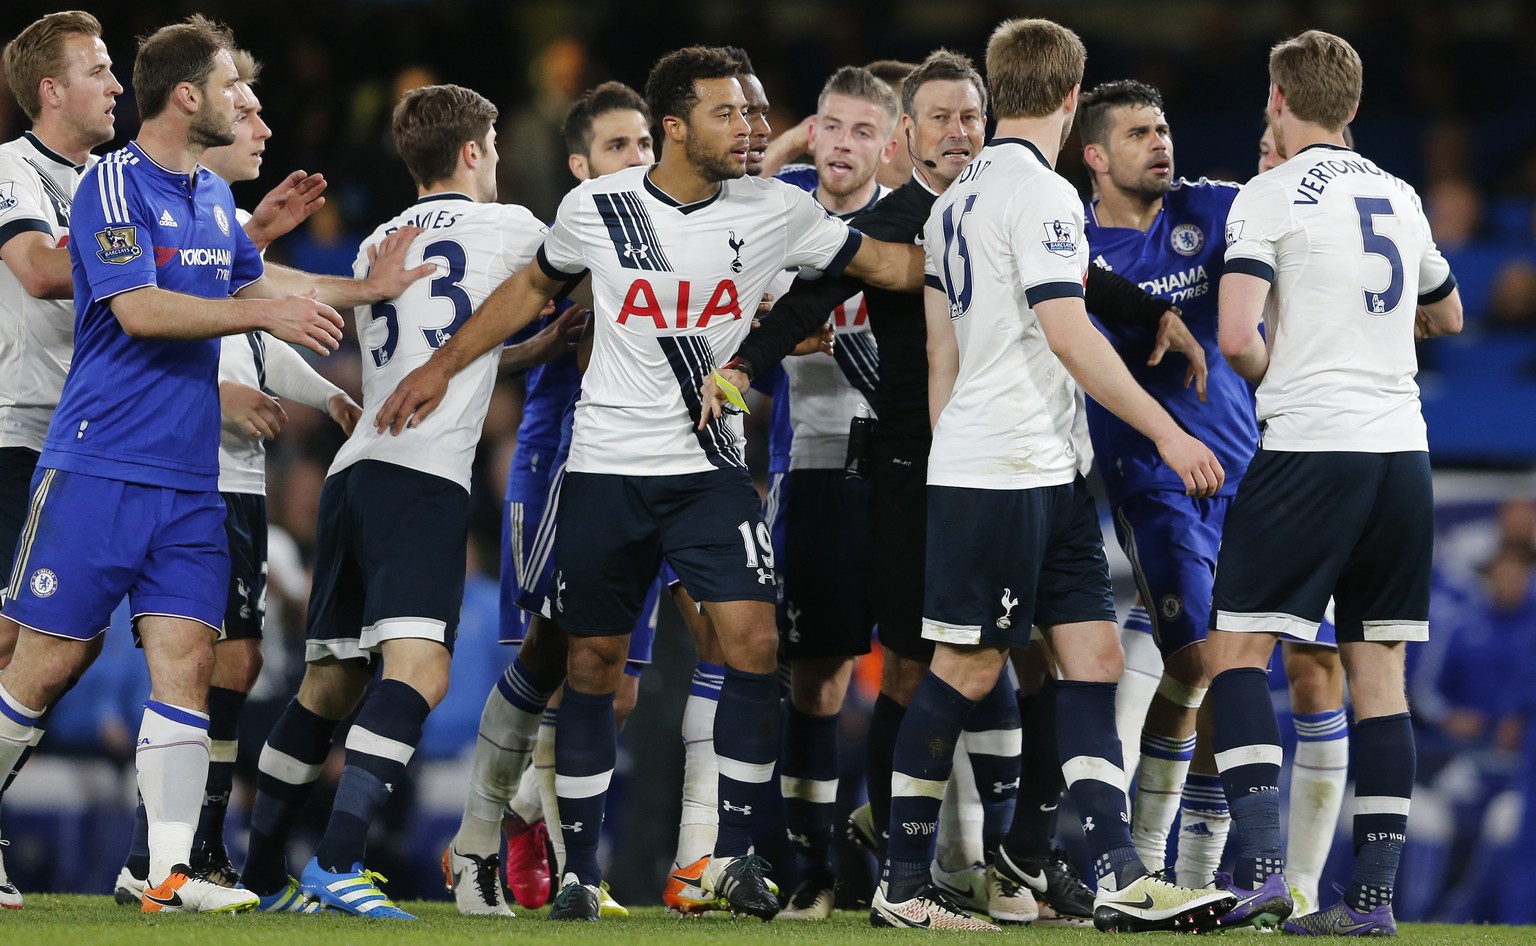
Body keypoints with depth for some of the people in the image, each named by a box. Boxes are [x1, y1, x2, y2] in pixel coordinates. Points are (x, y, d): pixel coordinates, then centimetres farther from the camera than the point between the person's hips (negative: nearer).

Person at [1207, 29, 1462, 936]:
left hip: (1312, 447, -6)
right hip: (1402, 449, 6)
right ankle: (1374, 895, 4)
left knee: (1237, 647, -1)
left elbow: (1237, 336, -14)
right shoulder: (1400, 197, 15)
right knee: (1379, 670, 6)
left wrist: (1272, 373, 6)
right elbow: (1448, 315, 31)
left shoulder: (1271, 196, -4)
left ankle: (1262, 865, -16)